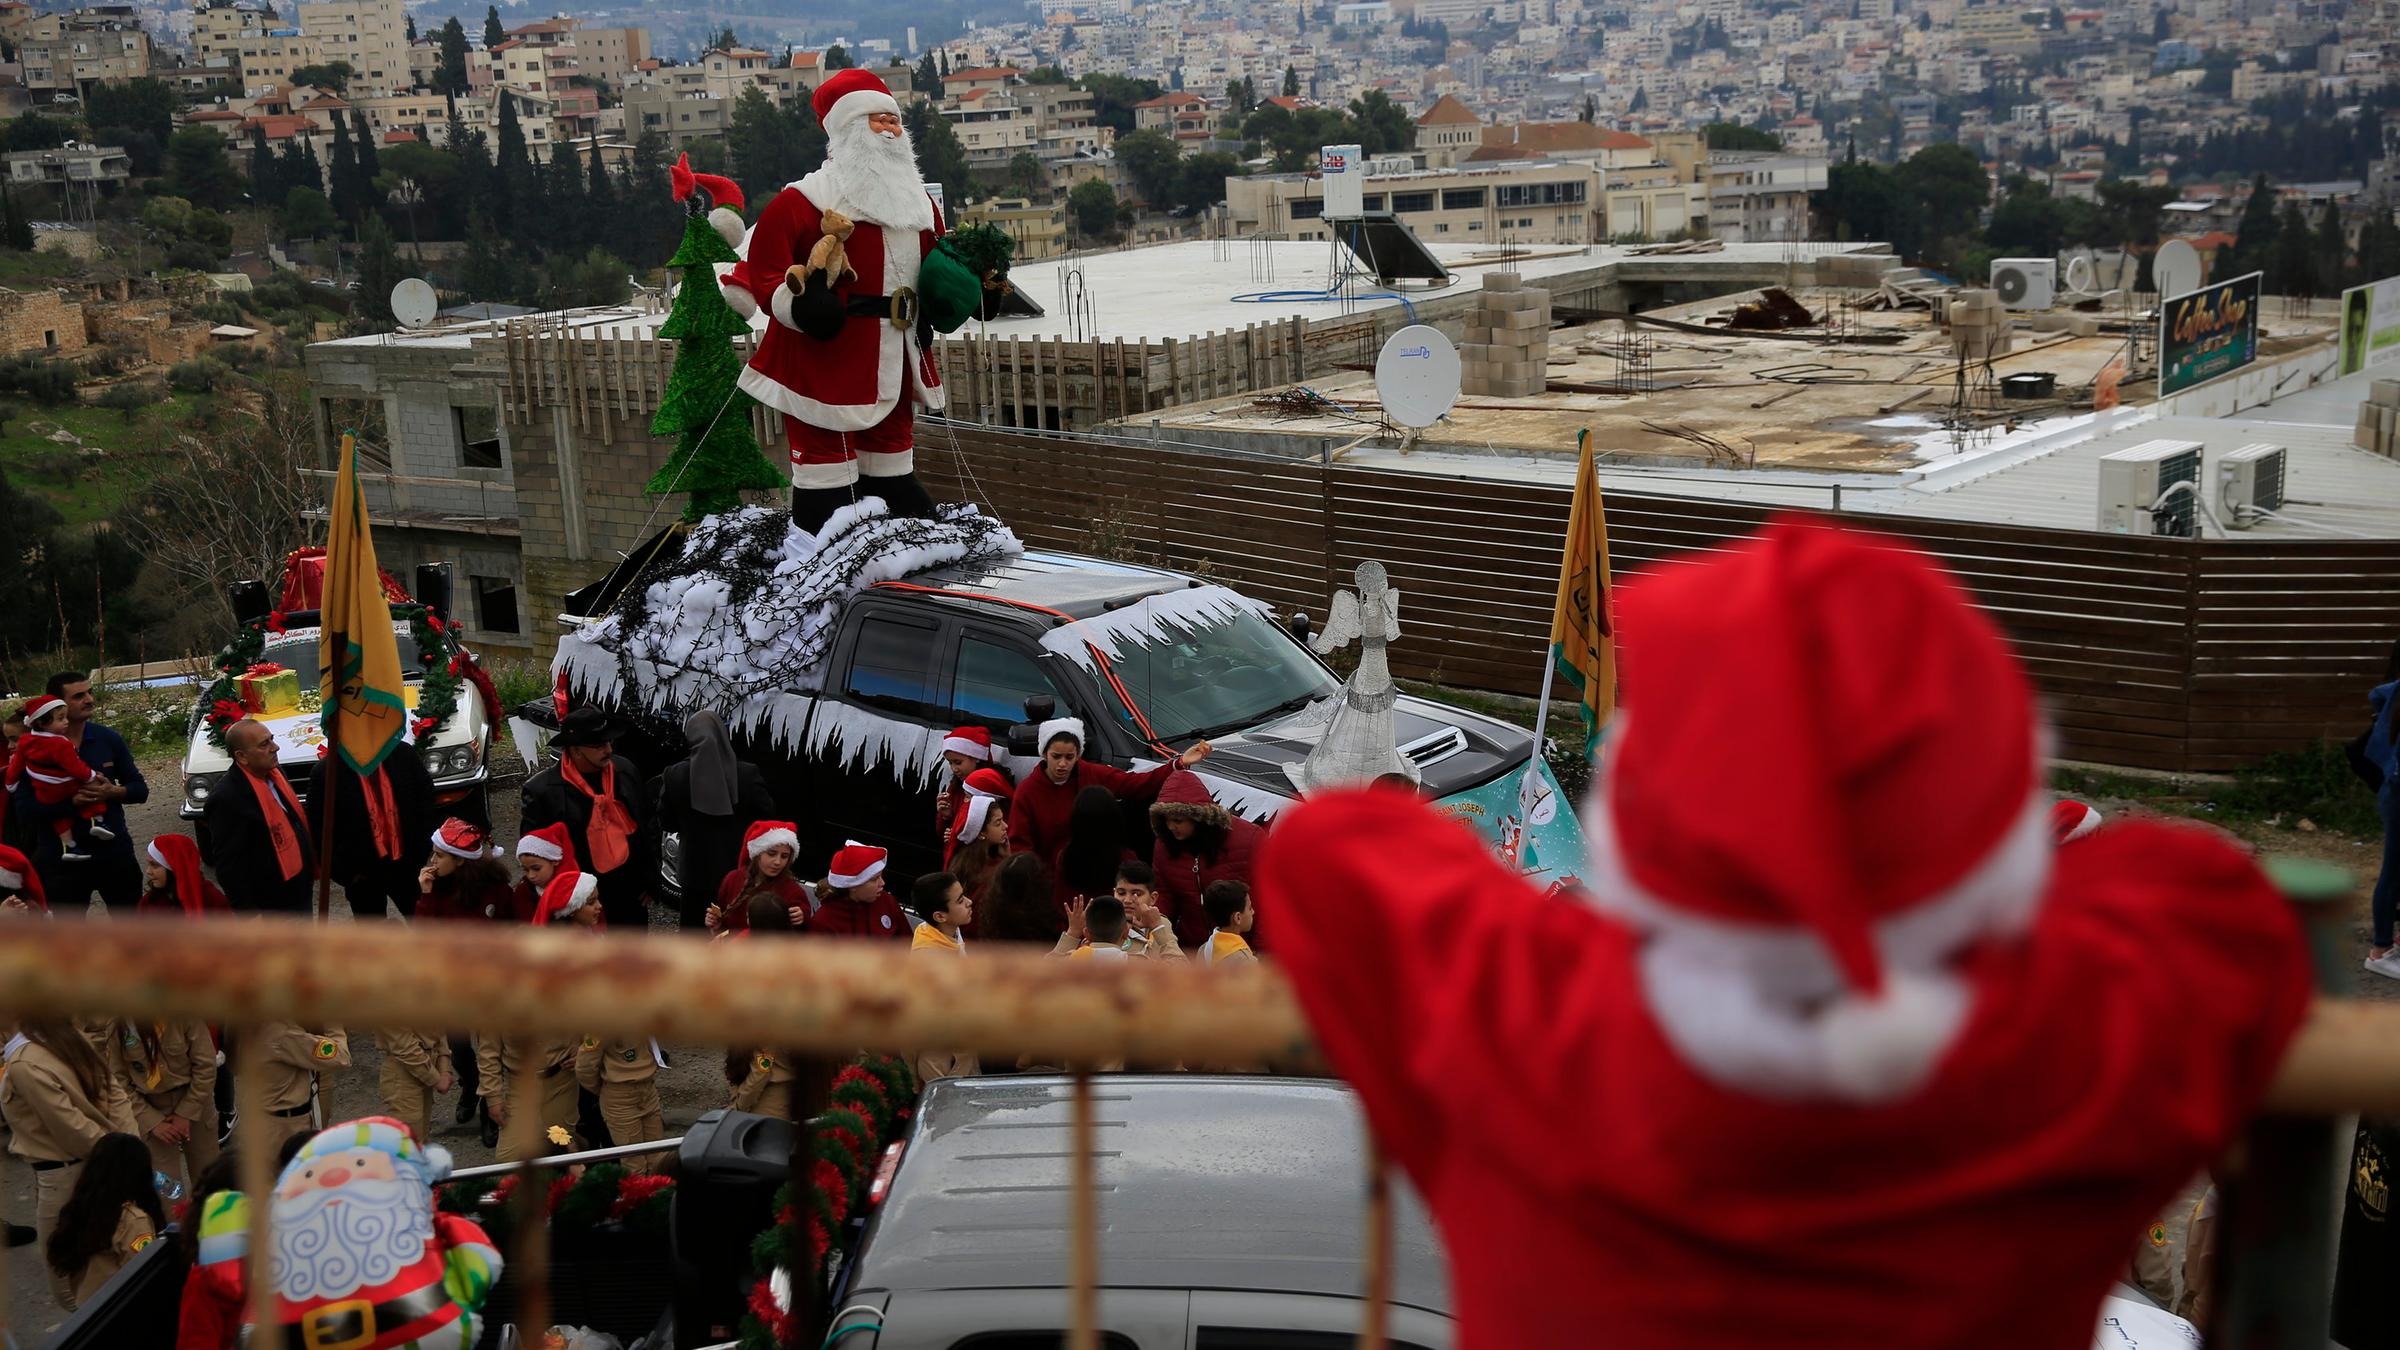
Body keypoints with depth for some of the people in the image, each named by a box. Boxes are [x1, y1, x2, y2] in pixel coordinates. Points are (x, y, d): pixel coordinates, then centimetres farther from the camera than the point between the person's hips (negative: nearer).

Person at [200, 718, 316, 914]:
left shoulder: (274, 774, 1)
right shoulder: (227, 798, -25)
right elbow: (228, 865, -23)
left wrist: (311, 869, 17)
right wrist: (250, 912, -22)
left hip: (297, 892, 9)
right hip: (266, 907, -9)